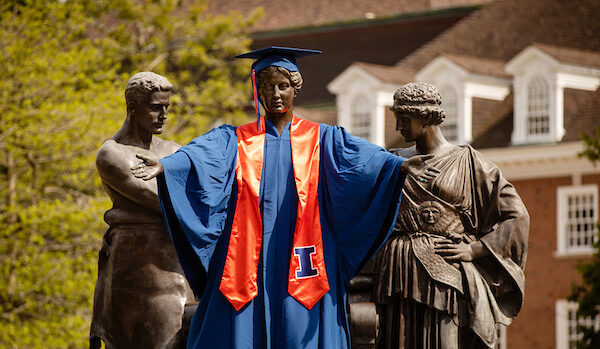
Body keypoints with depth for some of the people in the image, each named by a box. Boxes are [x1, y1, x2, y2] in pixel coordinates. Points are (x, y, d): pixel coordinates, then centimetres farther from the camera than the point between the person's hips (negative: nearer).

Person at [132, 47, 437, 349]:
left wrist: (400, 165, -24)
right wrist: (164, 166, -27)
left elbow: (362, 156, -6)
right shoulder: (236, 140, 10)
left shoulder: (320, 139, 9)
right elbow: (199, 156, -7)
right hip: (249, 263, 0)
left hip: (300, 263, 0)